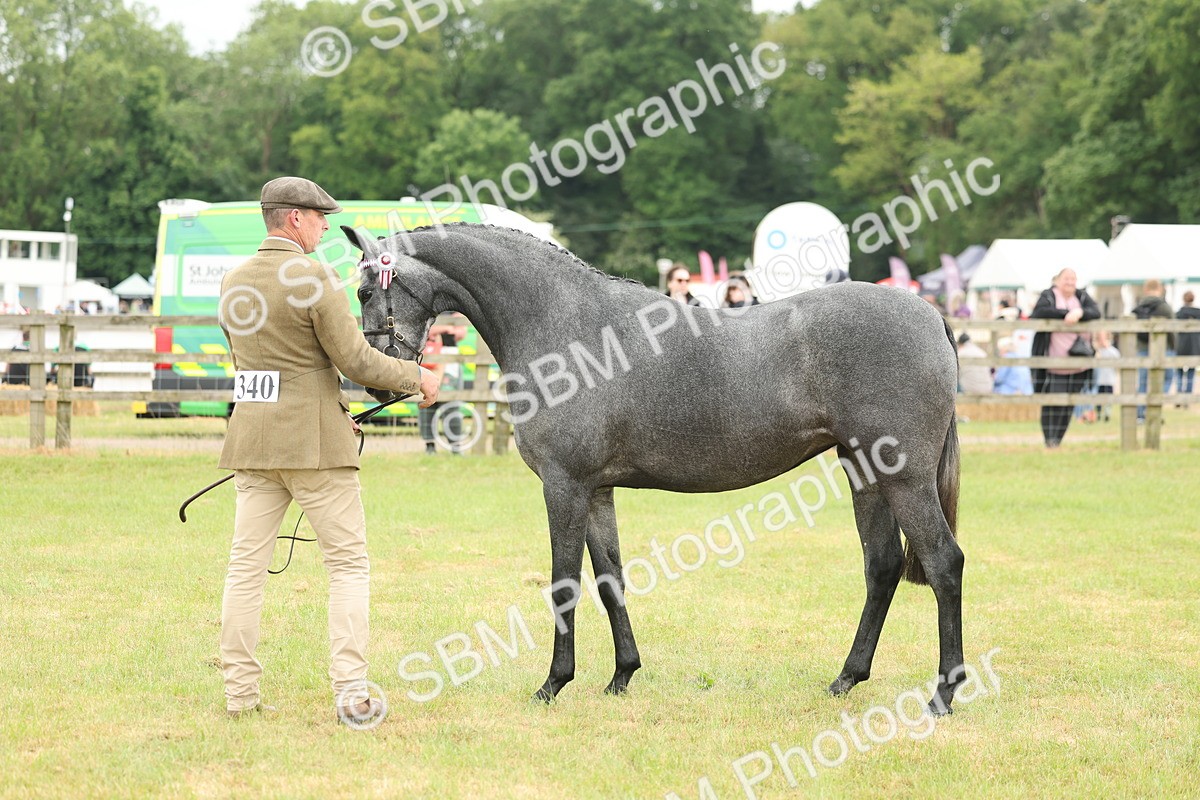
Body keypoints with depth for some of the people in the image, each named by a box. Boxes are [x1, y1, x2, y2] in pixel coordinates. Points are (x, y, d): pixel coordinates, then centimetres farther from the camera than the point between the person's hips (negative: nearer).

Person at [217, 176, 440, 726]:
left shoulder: (233, 283, 10)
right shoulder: (314, 279, -13)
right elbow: (355, 361, -13)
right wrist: (416, 377, 3)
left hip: (252, 439, 6)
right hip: (314, 443, -6)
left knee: (247, 564, 7)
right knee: (348, 561, 1)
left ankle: (239, 691, 7)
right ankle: (351, 692, -5)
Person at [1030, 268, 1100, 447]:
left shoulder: (1082, 297, 11)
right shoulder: (1048, 296, 1)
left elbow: (1096, 312, -4)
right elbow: (1039, 312, -18)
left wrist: (1080, 313, -24)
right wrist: (1066, 313, -21)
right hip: (1054, 363, -4)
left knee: (1070, 403, 5)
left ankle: (1058, 439, 14)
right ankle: (1050, 440, -9)